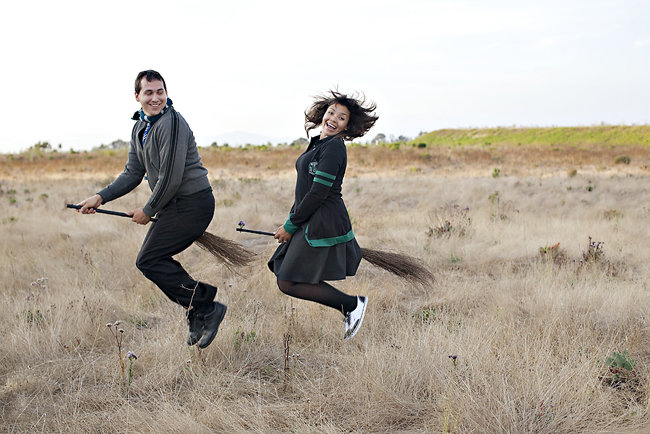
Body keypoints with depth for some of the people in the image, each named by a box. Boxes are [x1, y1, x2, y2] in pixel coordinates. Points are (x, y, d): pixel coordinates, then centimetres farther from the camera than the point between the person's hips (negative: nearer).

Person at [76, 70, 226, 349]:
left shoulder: (171, 123, -17)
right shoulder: (140, 128, 13)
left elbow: (171, 178, -20)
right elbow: (133, 173, 17)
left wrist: (148, 211, -9)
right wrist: (101, 197, 5)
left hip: (192, 203, -10)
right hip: (175, 205, 10)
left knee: (148, 261, -11)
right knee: (156, 259, 11)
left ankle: (206, 308, -8)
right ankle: (199, 315, 17)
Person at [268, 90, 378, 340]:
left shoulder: (334, 147, -13)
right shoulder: (318, 144, 16)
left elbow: (318, 193, -18)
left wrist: (290, 226, -13)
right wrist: (291, 220, 14)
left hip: (324, 223, -10)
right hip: (311, 222, 10)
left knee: (289, 283, -12)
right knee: (282, 272, 9)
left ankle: (352, 305, -3)